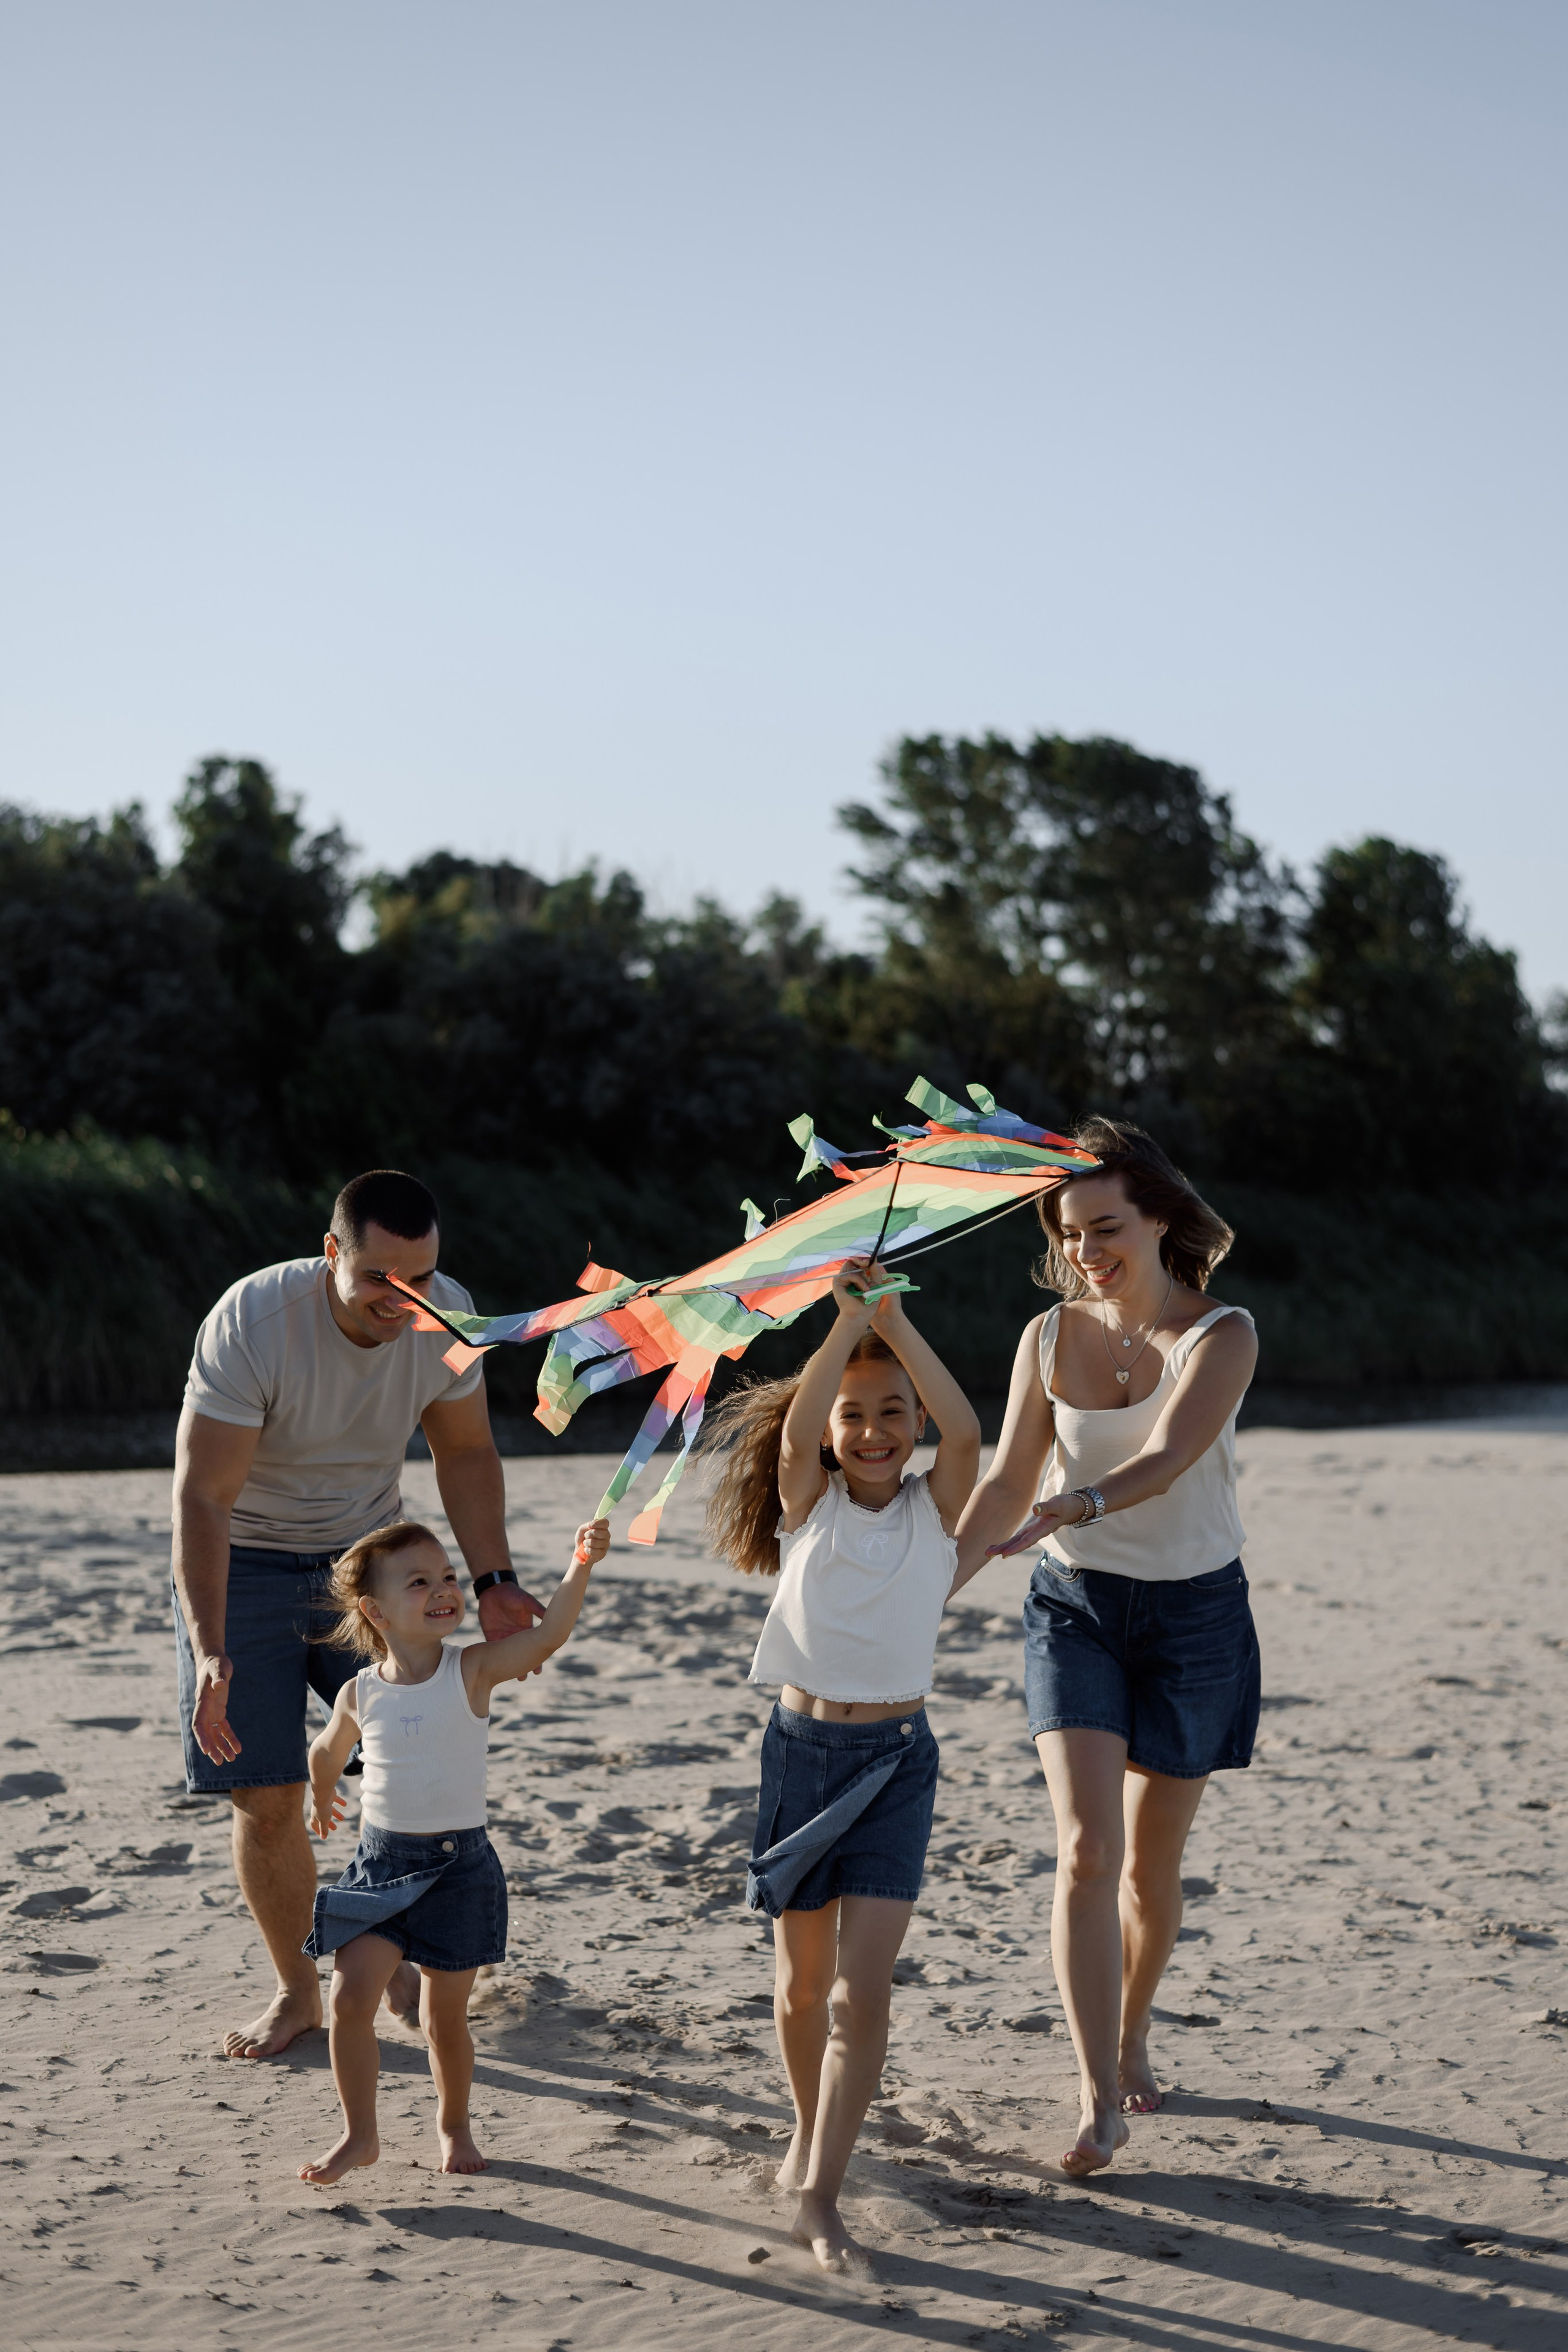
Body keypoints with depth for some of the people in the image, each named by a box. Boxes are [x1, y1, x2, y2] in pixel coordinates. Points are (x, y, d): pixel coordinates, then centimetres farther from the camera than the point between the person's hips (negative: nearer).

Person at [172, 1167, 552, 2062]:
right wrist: (207, 1648, -40)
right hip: (245, 1561, -3)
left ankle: (398, 1961, 20)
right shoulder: (252, 1322, -30)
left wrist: (494, 1580, -10)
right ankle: (298, 1993, 19)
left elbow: (466, 1453, 1)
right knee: (267, 1800, -3)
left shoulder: (447, 1314, -16)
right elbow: (202, 1496, -30)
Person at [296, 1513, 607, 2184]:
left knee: (444, 2013, 7)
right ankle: (359, 2134, 11)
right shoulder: (361, 1694, -1)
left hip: (457, 1863, -2)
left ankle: (453, 2123, 30)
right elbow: (328, 1750, 22)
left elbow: (549, 1633, -25)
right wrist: (323, 1797, 36)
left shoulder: (473, 1672, -8)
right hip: (381, 1860, 2)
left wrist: (581, 1565, -37)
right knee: (349, 1996, -6)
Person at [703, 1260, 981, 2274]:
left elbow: (965, 1430, -17)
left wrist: (894, 1321, -18)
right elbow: (794, 1431, -18)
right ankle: (810, 2131, 38)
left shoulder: (934, 1510, 1)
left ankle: (819, 2196, -8)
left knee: (864, 1985, -10)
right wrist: (850, 1319, -22)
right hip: (803, 1746, 1)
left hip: (896, 1760, -1)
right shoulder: (807, 1506, 1)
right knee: (802, 1978, 13)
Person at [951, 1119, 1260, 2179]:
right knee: (1086, 1850, -12)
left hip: (1193, 1613, -1)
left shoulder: (1223, 1334, -12)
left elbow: (1167, 1458, -28)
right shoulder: (1050, 1338, -2)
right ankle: (1102, 2099, -7)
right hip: (1076, 1606, 1)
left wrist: (1078, 1506, -46)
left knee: (1152, 1863, 11)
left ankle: (1133, 2034, 36)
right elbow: (1009, 1481, 2)